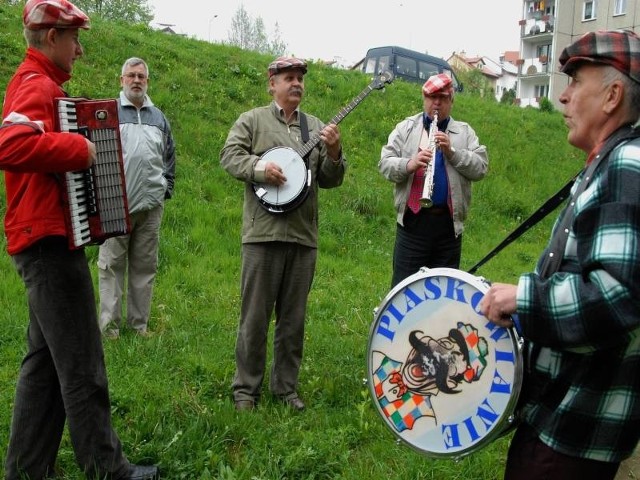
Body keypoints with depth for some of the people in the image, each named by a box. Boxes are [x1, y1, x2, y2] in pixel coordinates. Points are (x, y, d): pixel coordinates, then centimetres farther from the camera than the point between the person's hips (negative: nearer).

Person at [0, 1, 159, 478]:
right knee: (81, 365, -3)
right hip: (50, 241, -11)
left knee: (45, 360, 15)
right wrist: (79, 148, -24)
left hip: (42, 241, 11)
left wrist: (74, 151, 15)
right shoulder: (39, 85, -14)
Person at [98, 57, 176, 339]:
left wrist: (166, 189, 13)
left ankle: (139, 322, 16)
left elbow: (169, 157, 21)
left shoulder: (158, 117, 16)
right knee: (112, 265, 0)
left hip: (151, 205, 4)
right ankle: (109, 324, 7)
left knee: (145, 266, 8)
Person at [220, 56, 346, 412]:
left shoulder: (317, 127, 14)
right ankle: (246, 388, 15)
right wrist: (260, 167, -20)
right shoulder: (252, 121, 6)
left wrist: (333, 152, -7)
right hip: (263, 233, -3)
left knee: (294, 318, 10)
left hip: (304, 236, 4)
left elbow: (330, 180, 12)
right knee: (256, 315, 2)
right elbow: (230, 156, -3)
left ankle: (286, 386, 23)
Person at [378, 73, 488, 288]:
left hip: (449, 222, 2)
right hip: (413, 220, -1)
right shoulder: (406, 128, 8)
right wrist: (409, 164, -21)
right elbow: (384, 163, -1)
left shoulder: (464, 132, 11)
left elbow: (481, 168, 0)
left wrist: (452, 151, -14)